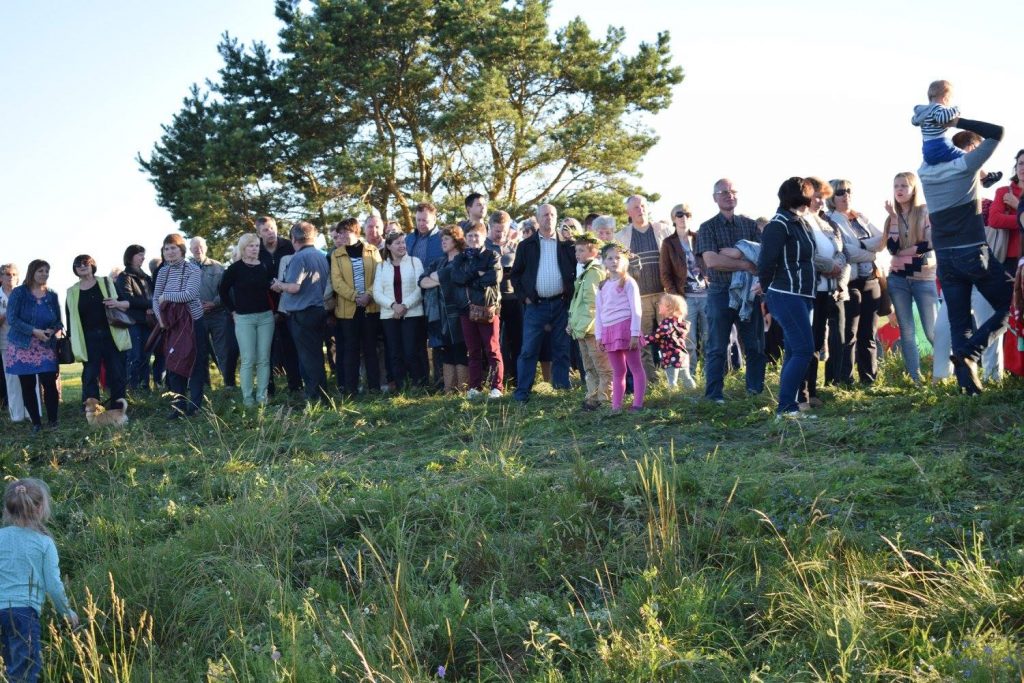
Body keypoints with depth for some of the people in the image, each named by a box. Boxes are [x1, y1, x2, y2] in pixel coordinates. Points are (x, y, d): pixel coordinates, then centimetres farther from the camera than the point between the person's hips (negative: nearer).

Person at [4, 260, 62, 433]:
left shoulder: (52, 295, 6)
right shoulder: (18, 293, -3)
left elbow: (59, 321, 12)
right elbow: (12, 318, -10)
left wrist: (52, 330, -11)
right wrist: (34, 331, -18)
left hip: (46, 347, 1)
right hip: (22, 347, -1)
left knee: (49, 383, -9)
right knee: (27, 386, 1)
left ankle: (52, 421, 4)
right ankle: (36, 423, 11)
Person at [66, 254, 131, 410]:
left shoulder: (106, 283, 8)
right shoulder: (72, 292, 10)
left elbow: (127, 303, 7)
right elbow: (70, 321, 10)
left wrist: (118, 304, -14)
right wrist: (72, 342, 4)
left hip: (112, 337, 0)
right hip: (88, 340, 0)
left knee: (117, 375, 1)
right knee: (90, 377, -3)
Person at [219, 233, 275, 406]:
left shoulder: (265, 267, 7)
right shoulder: (235, 268, -2)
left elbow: (272, 288, 16)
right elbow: (223, 291, 5)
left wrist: (273, 309, 4)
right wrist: (232, 312, 2)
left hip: (266, 317, 3)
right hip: (244, 318, -3)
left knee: (264, 359, 3)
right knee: (248, 360, -4)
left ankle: (262, 396, 8)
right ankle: (247, 397, 2)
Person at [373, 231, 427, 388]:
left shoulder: (414, 262, 6)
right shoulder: (381, 266, 13)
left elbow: (420, 288, -2)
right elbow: (377, 293, 4)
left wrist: (405, 306, -13)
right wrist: (393, 305, -13)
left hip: (412, 314, -2)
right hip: (389, 316, 2)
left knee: (411, 353, -10)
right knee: (396, 355, 1)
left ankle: (419, 386, -1)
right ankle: (401, 388, 6)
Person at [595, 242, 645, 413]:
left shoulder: (628, 282, -3)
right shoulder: (603, 286, 13)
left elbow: (636, 309, -7)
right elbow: (598, 312, 15)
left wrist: (635, 333, -13)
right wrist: (599, 335, 8)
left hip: (626, 327, -6)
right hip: (610, 331, 6)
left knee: (635, 367, -3)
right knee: (617, 371, 10)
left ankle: (638, 404, -2)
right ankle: (616, 406, 11)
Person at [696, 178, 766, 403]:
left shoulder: (749, 225, 10)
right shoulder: (707, 228, 2)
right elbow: (711, 261, -13)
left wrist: (733, 253, -15)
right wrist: (745, 264, -15)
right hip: (720, 292, -3)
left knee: (755, 345, 6)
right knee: (717, 348, 0)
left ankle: (757, 389, 15)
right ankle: (714, 394, 4)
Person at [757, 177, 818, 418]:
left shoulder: (800, 223, 14)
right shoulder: (779, 225, -14)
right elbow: (767, 261, -14)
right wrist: (765, 284, 1)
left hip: (802, 296, 9)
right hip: (787, 296, -9)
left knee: (794, 351, 11)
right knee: (804, 349, -13)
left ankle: (789, 404, 17)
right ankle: (785, 406, -11)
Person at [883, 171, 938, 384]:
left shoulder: (926, 212, -3)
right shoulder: (892, 217, 8)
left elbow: (931, 244, -13)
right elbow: (892, 248, -6)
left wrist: (904, 254, -11)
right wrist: (894, 217, -10)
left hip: (924, 278, -4)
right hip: (898, 279, 4)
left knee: (932, 331, -4)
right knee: (906, 331, 4)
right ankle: (915, 378, 9)